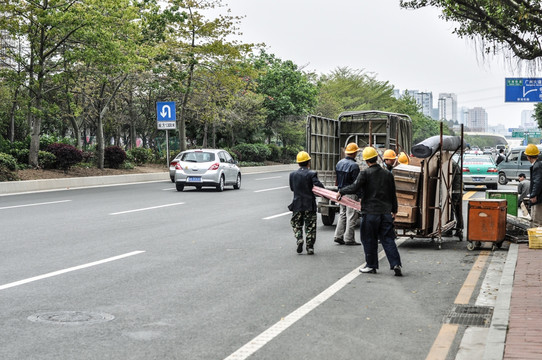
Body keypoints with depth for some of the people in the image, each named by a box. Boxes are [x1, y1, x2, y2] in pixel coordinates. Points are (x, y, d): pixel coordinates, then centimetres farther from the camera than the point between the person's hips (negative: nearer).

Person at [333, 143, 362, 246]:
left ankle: (339, 236, 13)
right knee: (351, 216, -2)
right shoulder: (354, 165, -17)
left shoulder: (339, 163, 8)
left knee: (342, 214, 15)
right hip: (351, 193, -8)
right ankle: (349, 239, 0)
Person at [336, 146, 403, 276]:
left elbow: (354, 188, -15)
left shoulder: (365, 173, -8)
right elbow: (393, 194, 14)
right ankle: (396, 264, -3)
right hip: (386, 212, 4)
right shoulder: (388, 174, 8)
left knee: (369, 241, 7)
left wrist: (341, 192, 2)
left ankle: (371, 266, 14)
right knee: (388, 239, 6)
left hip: (370, 212, -4)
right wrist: (394, 210, 24)